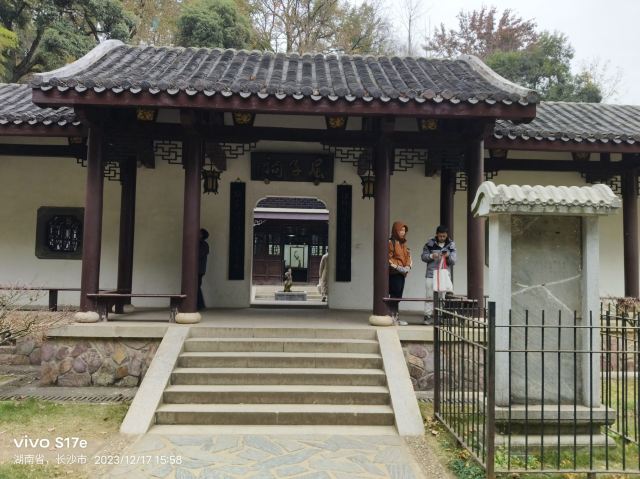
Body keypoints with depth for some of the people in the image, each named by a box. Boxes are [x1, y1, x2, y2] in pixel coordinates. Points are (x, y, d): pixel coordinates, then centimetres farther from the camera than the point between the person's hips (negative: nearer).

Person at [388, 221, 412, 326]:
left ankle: (395, 316, 13)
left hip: (402, 273, 8)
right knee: (395, 295, -9)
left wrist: (408, 266, 0)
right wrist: (398, 267, -16)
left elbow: (408, 256, 18)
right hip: (394, 273, -8)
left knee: (398, 295, 8)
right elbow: (389, 258, -11)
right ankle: (393, 317, -4)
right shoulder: (391, 242, -7)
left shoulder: (403, 243, 17)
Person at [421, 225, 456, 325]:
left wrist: (448, 256, -18)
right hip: (431, 274, -1)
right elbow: (423, 256, 3)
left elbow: (453, 261, 3)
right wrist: (431, 256, -17)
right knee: (430, 296, 0)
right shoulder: (430, 243, 0)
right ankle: (428, 315, 6)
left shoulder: (451, 245, 4)